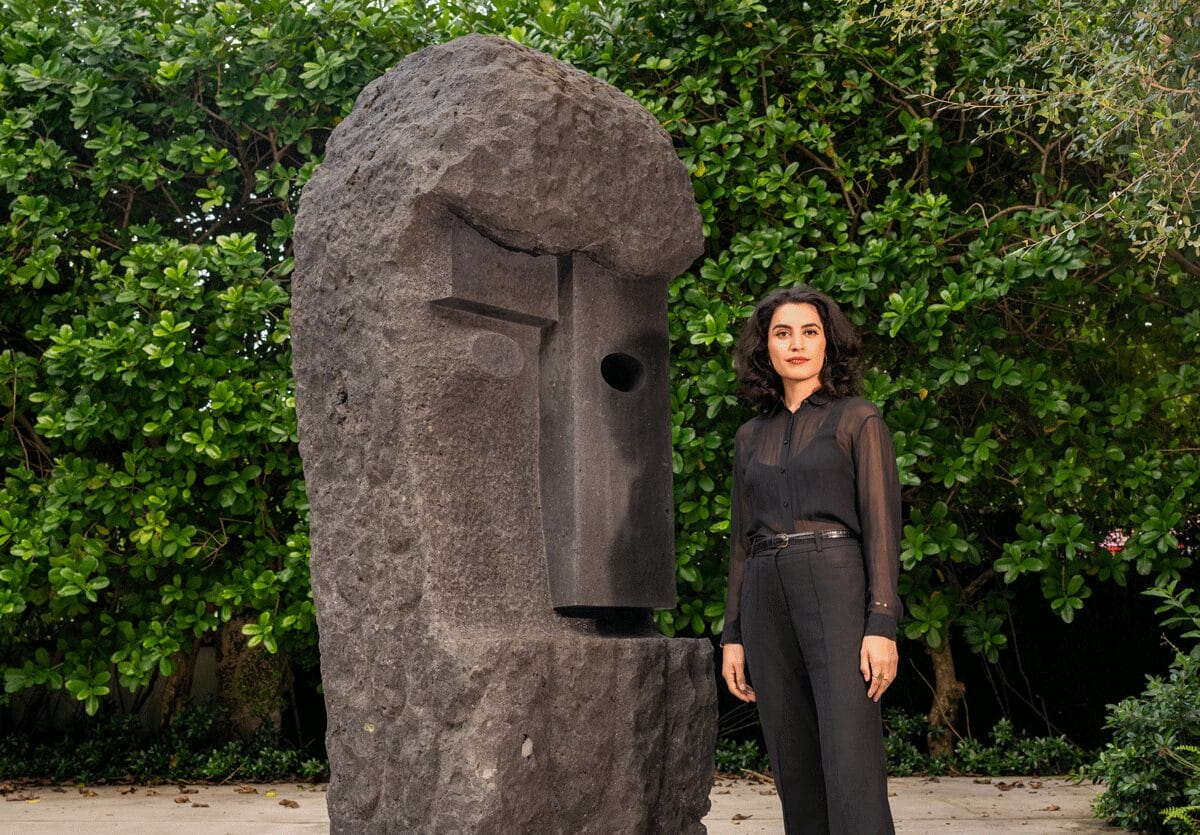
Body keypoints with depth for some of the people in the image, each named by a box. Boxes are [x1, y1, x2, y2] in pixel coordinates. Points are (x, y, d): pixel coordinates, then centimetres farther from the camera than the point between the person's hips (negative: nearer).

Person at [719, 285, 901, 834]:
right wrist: (732, 636, 12)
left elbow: (882, 524, -4)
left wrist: (882, 625, -14)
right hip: (767, 603, 5)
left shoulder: (857, 419, 3)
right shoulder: (751, 437, 18)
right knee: (795, 773, 5)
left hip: (837, 593, -5)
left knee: (851, 774, -13)